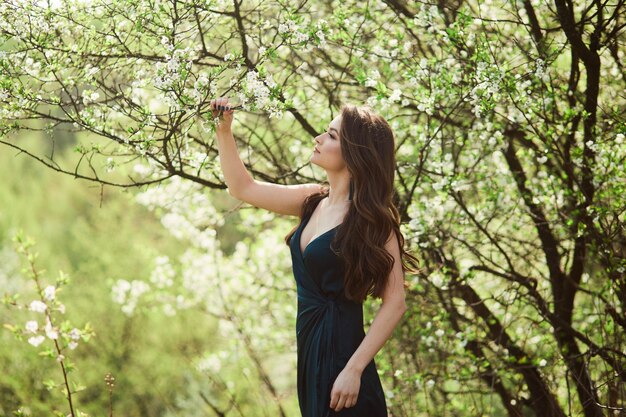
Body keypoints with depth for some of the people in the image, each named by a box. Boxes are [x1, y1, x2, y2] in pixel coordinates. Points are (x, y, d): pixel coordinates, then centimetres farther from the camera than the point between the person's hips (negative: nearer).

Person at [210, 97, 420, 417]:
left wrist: (354, 370, -22)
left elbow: (394, 304, -16)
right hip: (308, 352, 7)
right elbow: (242, 188, 17)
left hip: (341, 354, -7)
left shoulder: (372, 219, -13)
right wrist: (223, 130, 7)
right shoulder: (314, 201, 6)